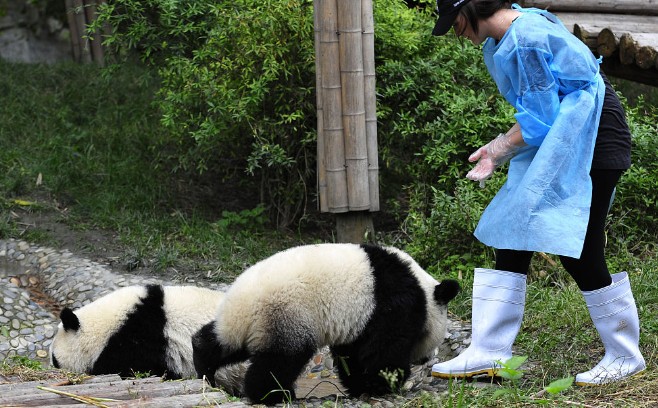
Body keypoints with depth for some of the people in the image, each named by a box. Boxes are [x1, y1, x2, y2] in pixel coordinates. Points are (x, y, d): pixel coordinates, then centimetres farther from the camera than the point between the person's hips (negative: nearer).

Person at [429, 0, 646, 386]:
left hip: (593, 143, -10)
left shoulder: (523, 43, -21)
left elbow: (539, 120, -19)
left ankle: (626, 357, 7)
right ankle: (488, 352, 5)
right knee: (511, 237, 4)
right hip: (555, 145, 10)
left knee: (578, 252, -8)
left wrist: (498, 151, -6)